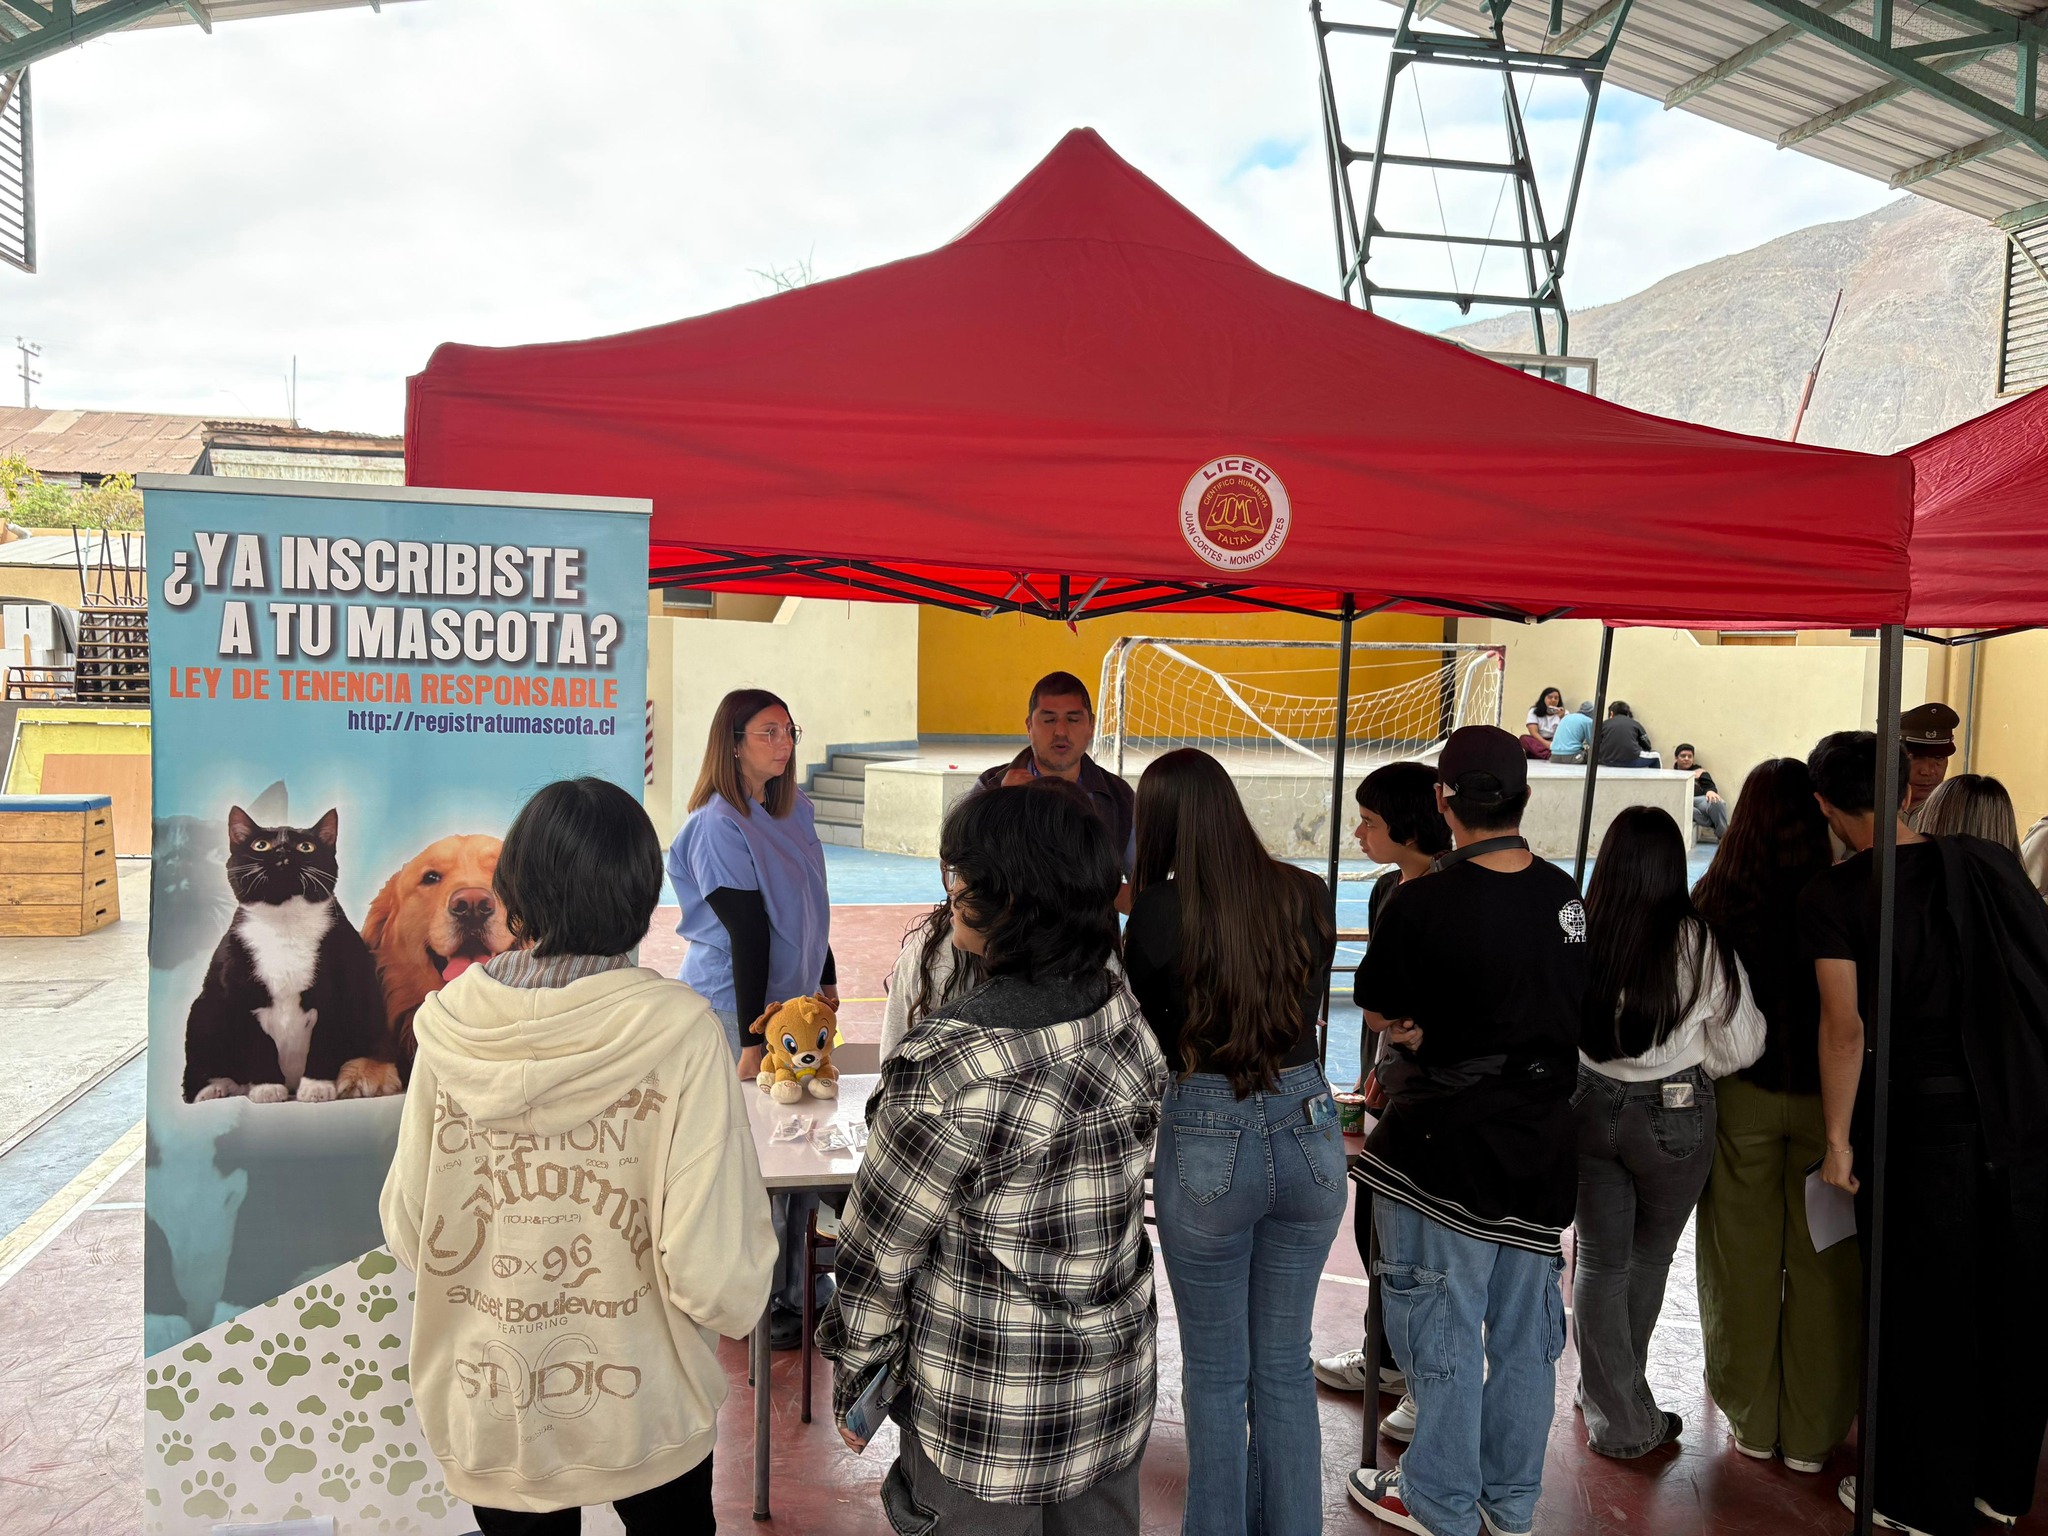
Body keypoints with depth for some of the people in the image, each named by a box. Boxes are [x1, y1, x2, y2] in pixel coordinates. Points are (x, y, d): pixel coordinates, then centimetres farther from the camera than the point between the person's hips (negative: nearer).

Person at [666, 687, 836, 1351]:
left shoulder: (793, 812, 9)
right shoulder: (718, 825, -15)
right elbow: (746, 930, -21)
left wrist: (827, 981, 20)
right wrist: (753, 1039, -21)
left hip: (793, 1000, 8)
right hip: (734, 1006, -8)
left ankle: (802, 1285, 26)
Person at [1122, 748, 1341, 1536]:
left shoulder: (1160, 912, -14)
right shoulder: (1307, 895, -4)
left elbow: (1148, 1042, -1)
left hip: (1208, 1143, -3)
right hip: (1308, 1131, 4)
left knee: (1217, 1373, 14)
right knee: (1285, 1365, 20)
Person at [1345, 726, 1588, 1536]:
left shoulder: (1424, 904, -21)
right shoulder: (1565, 895, -2)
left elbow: (1378, 1012, -8)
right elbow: (1572, 1006, 9)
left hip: (1446, 1146, -6)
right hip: (1541, 1141, 6)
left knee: (1444, 1330, 10)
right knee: (1525, 1327, 17)